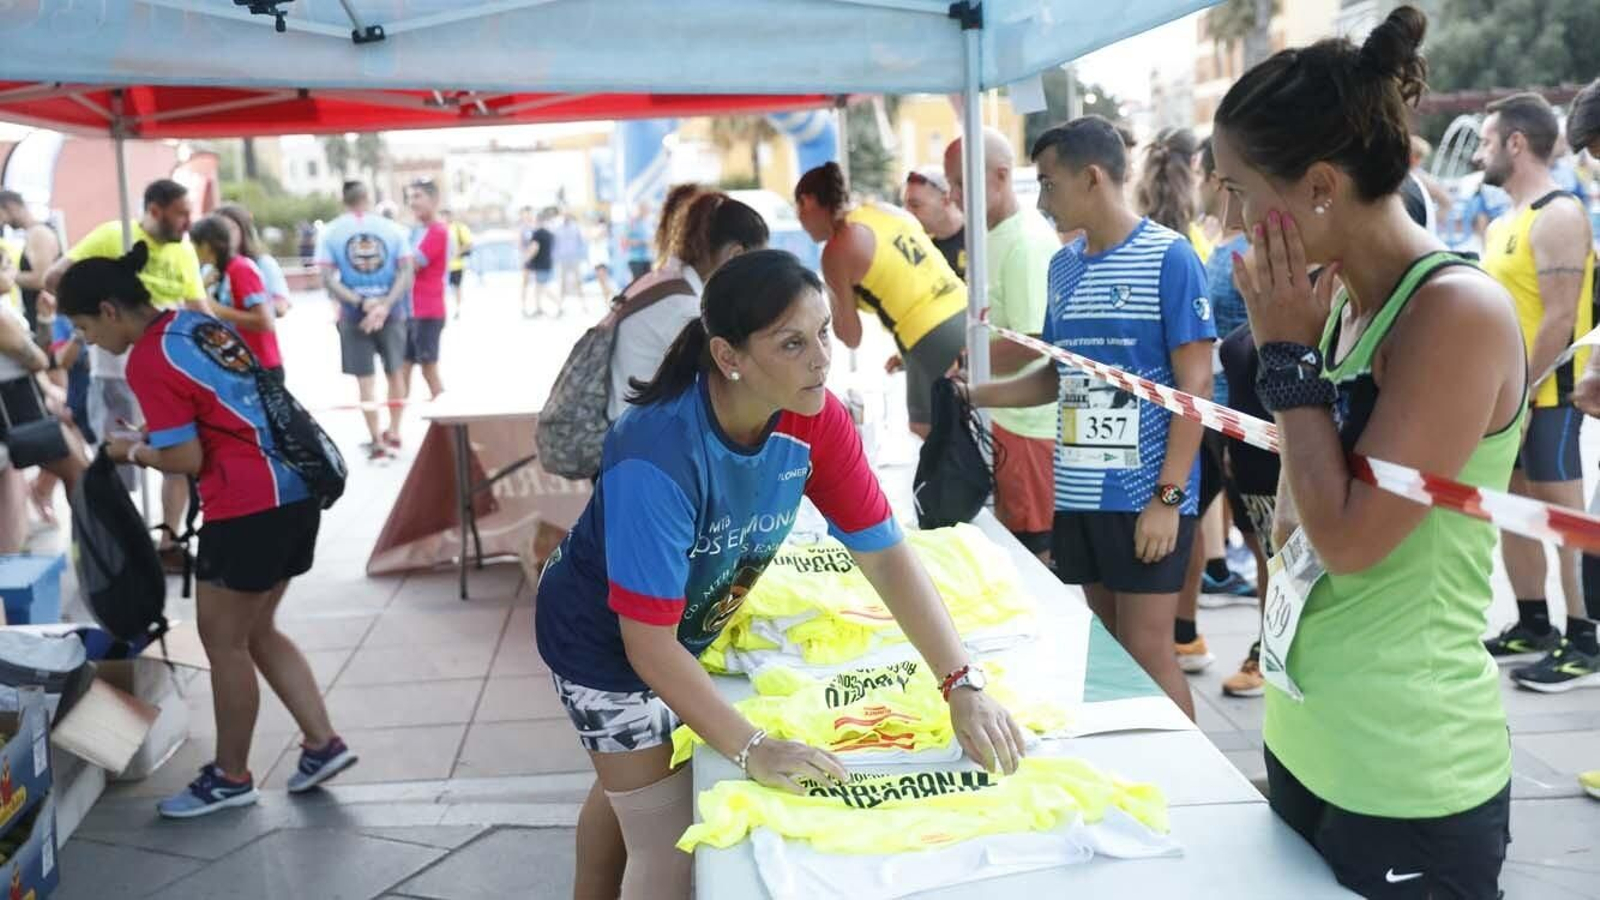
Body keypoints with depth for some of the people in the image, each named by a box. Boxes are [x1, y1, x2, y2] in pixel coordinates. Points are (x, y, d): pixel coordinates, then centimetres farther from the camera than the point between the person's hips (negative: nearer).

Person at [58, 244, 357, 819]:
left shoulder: (148, 361, -14)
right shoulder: (198, 322, 13)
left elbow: (185, 460, -13)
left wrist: (132, 452, 5)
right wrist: (153, 435, 16)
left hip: (251, 507, -9)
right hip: (293, 491, 9)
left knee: (223, 641, 6)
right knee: (255, 633, 19)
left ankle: (231, 777, 20)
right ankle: (322, 744, 20)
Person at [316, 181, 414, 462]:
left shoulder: (330, 232, 0)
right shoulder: (392, 228, 1)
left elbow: (328, 280, -9)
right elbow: (406, 272, -8)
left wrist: (361, 303, -13)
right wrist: (385, 305, -14)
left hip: (354, 314, -1)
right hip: (391, 311, 1)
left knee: (365, 378, 6)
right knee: (395, 373, 16)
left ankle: (377, 442, 7)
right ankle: (393, 434, 25)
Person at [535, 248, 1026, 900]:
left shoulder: (816, 420, -22)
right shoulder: (658, 457, -40)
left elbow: (885, 553, -20)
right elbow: (648, 643, -36)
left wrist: (964, 686, -28)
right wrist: (753, 749, -38)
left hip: (687, 628, 7)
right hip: (604, 637, -7)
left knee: (627, 784, 30)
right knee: (669, 846, -3)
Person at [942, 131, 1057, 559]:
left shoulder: (1028, 242, -18)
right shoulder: (994, 236, 12)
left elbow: (1030, 344, -22)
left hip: (1029, 424, -10)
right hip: (1006, 417, 10)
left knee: (1033, 550, -1)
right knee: (1010, 540, 18)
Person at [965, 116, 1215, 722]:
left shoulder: (1169, 257, -9)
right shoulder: (1063, 266, 10)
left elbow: (1195, 384, -12)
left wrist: (1168, 495, -17)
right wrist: (967, 395, 11)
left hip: (1145, 496, -6)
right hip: (1077, 494, 7)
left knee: (1147, 651, -3)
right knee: (1108, 649, 13)